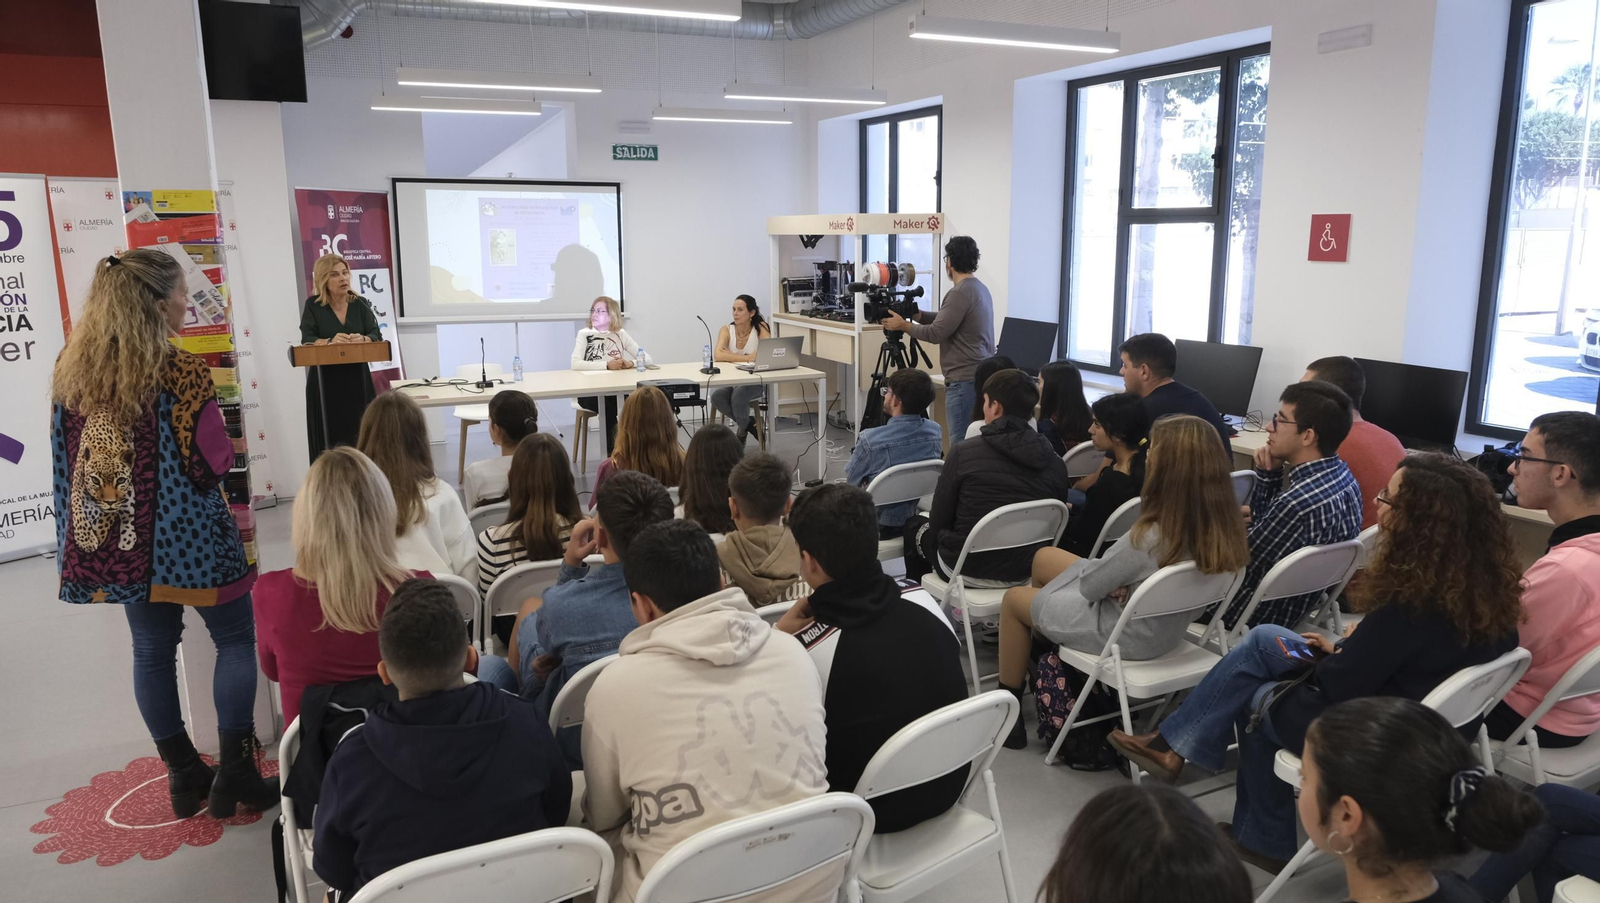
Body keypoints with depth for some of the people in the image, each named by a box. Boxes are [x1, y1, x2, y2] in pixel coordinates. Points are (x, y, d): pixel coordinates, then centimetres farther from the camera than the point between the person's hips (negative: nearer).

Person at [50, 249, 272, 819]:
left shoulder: (71, 367, 2)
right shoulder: (181, 372, -18)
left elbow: (64, 453, 11)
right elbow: (212, 463, -17)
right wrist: (221, 445, 3)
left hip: (117, 538, 6)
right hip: (185, 534, -6)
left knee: (152, 650, 15)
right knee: (235, 638, 8)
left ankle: (183, 775, 26)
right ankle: (235, 773, 8)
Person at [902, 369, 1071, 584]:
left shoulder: (964, 451, -18)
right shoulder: (1056, 464, -7)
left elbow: (939, 520, -8)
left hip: (967, 565, -4)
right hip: (1024, 570, 5)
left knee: (915, 525, 27)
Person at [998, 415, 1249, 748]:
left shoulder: (1149, 537, -36)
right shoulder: (1224, 527, -16)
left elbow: (1089, 587, -20)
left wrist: (1088, 566, -1)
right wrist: (1111, 569, -6)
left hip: (1129, 637, -7)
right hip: (1167, 628, 7)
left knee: (1014, 599, 15)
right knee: (1044, 558, 22)